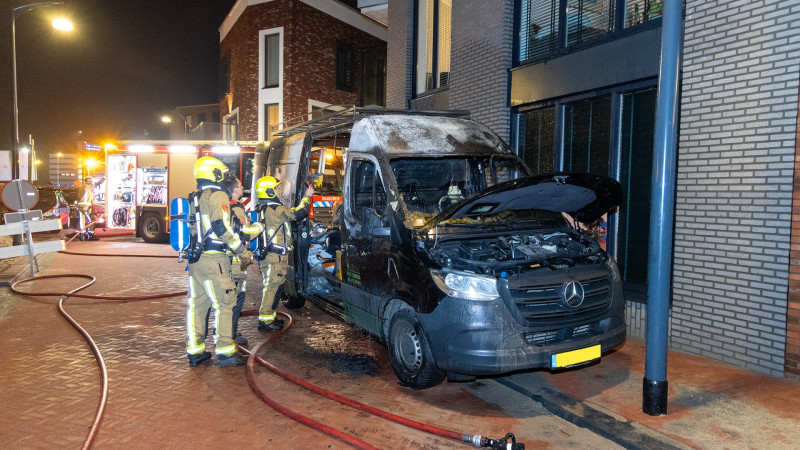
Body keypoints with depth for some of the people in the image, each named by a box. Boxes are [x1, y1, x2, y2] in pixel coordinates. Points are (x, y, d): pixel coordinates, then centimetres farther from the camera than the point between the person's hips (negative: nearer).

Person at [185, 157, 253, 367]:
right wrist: (242, 250, -13)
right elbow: (222, 228, -19)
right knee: (224, 304, -1)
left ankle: (195, 351, 19)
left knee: (197, 304, 12)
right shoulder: (218, 196, -11)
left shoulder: (194, 198, 17)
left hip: (195, 259, 9)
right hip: (213, 259, -9)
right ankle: (225, 352, 3)